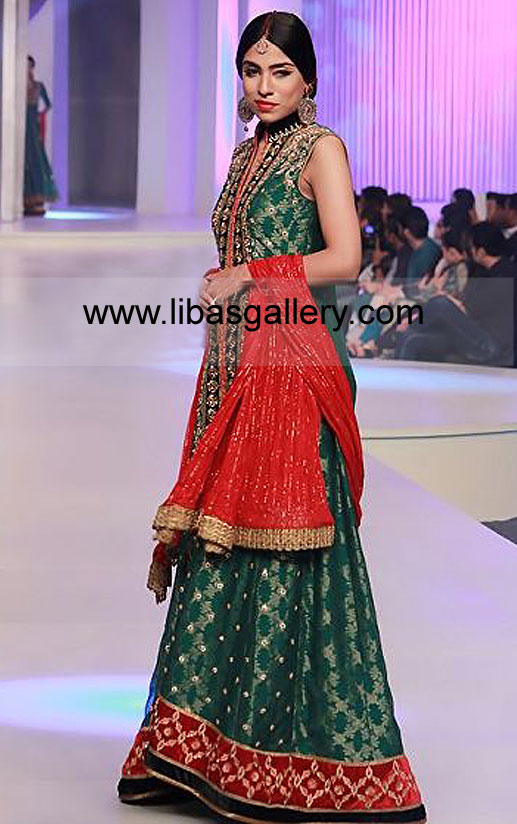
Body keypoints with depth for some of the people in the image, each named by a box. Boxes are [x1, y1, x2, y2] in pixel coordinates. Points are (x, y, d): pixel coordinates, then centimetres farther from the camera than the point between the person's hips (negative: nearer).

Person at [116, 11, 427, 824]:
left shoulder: (320, 149, -3)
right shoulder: (250, 153, 19)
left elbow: (344, 259, -14)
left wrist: (247, 275, -12)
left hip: (293, 368, -8)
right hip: (234, 367, 8)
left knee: (282, 542, -7)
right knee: (220, 535, 5)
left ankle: (296, 751, 1)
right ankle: (210, 742, 11)